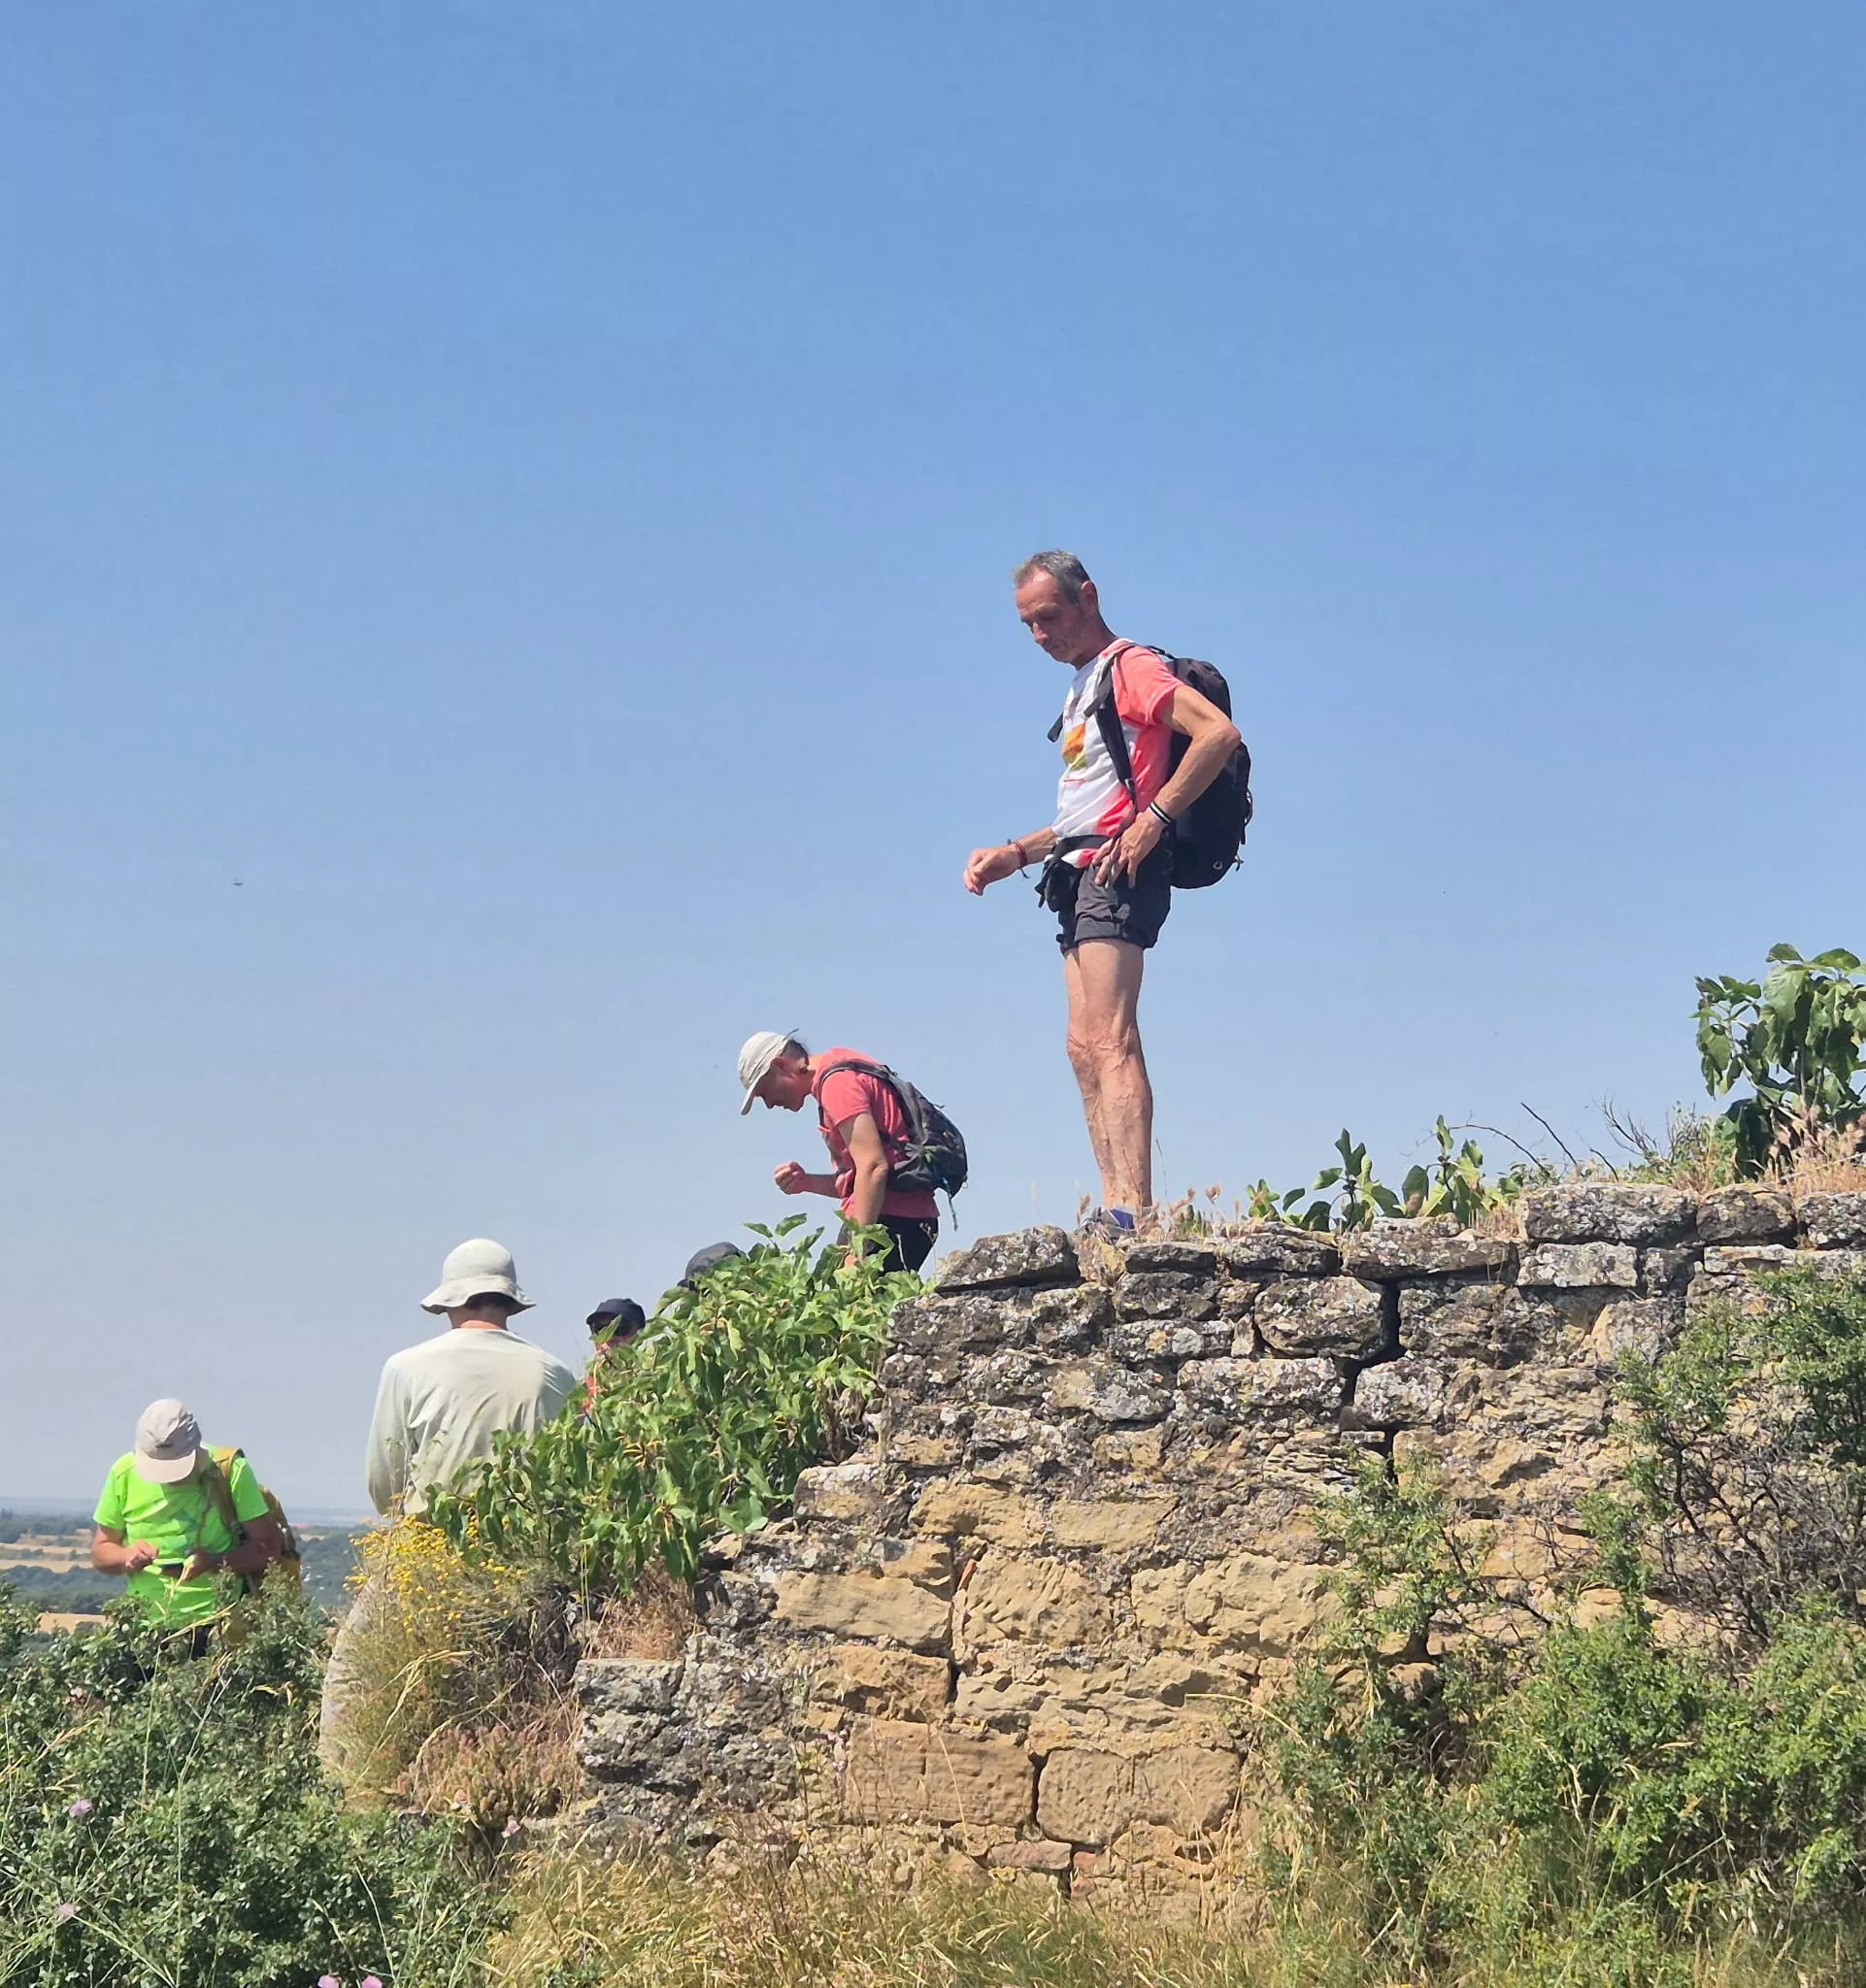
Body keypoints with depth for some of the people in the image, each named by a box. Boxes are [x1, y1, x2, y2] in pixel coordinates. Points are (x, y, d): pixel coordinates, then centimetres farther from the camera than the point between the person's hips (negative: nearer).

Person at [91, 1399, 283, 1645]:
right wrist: (127, 1557, -12)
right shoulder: (124, 1474, 1)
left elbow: (269, 1546, -6)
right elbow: (100, 1553, 11)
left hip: (216, 1625, -3)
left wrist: (215, 1562, -22)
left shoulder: (230, 1471, -7)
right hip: (147, 1623, 3)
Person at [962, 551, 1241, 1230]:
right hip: (1079, 874, 10)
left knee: (1108, 1040, -20)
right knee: (1085, 1047, 2)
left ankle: (1132, 1211, -28)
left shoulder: (1130, 667, -4)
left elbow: (1220, 732, -20)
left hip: (1118, 870, -10)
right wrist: (1013, 855, 19)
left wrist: (1153, 819, -22)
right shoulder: (1082, 689, 26)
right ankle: (1117, 1215, -2)